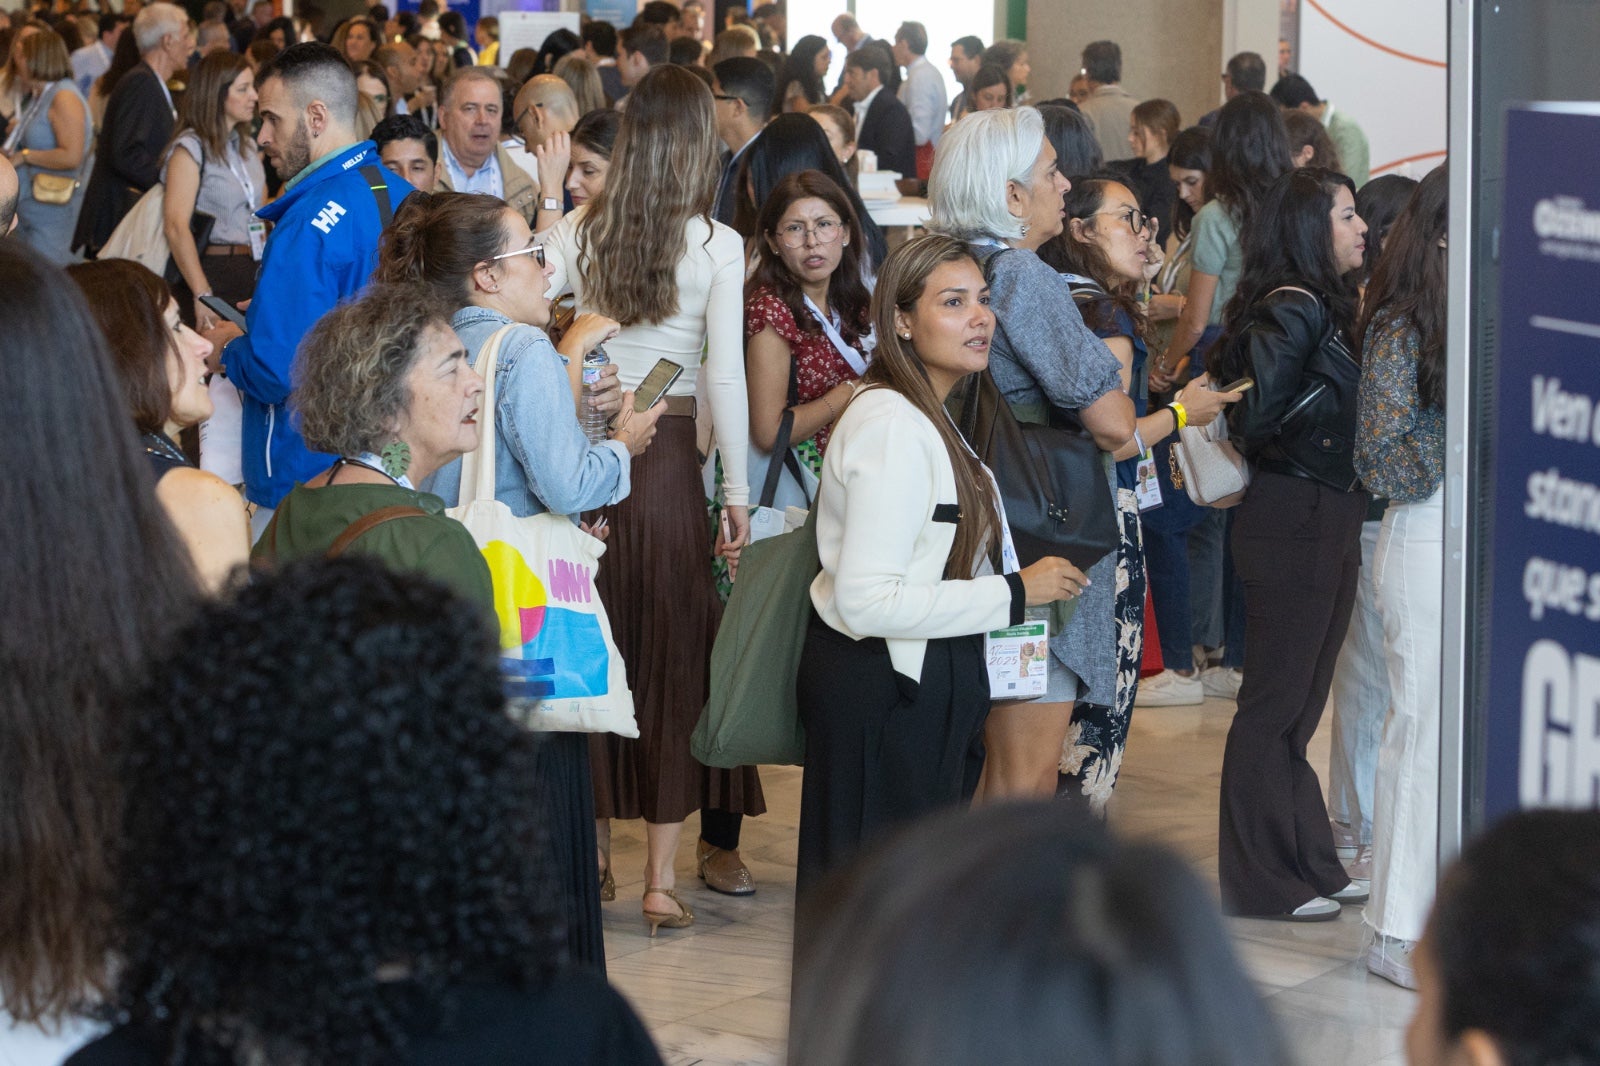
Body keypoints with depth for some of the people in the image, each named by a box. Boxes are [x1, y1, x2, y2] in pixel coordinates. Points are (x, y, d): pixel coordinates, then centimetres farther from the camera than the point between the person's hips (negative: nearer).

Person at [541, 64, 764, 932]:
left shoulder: (577, 232, 2)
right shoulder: (716, 246, -5)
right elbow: (726, 375, -7)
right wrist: (737, 487, -2)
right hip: (667, 456, -3)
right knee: (673, 653, 4)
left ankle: (592, 843, 24)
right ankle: (662, 876, 3)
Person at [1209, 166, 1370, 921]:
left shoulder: (1325, 308, 13)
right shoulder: (1291, 311, -15)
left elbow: (1339, 414, 10)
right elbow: (1255, 420, -21)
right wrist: (1335, 378, -16)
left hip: (1329, 519, 9)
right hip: (1291, 521, -9)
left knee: (1302, 700, 15)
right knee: (1277, 702, 0)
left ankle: (1309, 865, 23)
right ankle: (1263, 881, 8)